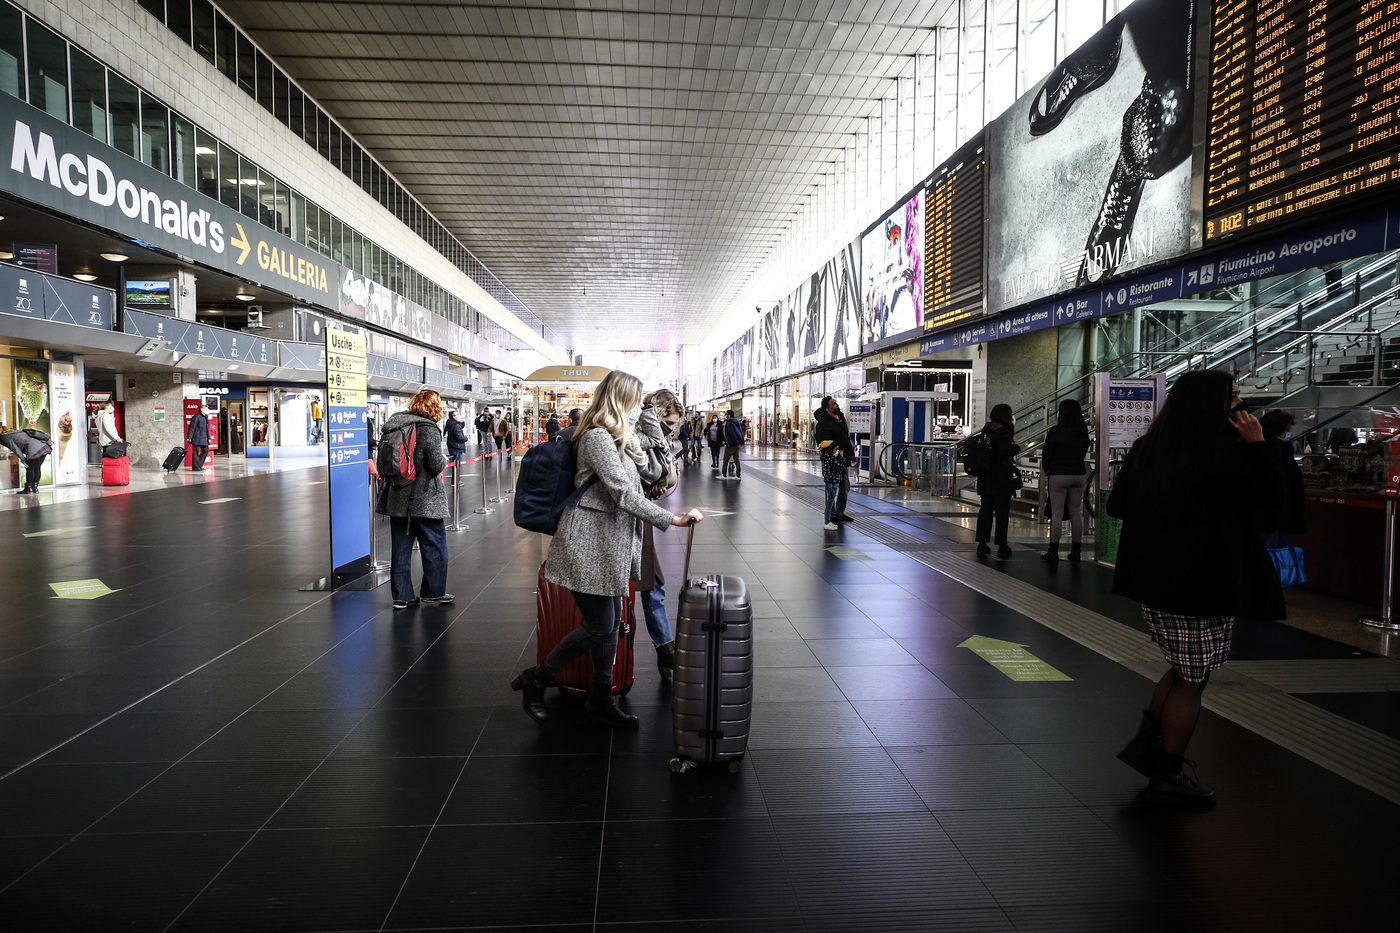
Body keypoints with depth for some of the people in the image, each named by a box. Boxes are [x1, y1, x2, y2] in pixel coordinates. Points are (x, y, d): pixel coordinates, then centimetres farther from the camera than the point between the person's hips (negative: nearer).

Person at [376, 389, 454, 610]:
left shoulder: (391, 427, 7)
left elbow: (382, 464, 11)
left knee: (401, 548, 10)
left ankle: (401, 596, 14)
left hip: (397, 498, 6)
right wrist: (444, 462, 4)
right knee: (434, 546, 8)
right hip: (424, 500, -6)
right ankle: (433, 592, 16)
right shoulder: (428, 429, -14)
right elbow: (436, 465, -16)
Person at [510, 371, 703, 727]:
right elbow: (623, 493, -23)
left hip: (611, 543, 10)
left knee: (611, 622, 12)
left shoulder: (620, 437, 16)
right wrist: (672, 519, -22)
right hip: (590, 543, -10)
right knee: (598, 628, -3)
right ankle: (534, 680, 14)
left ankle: (601, 699, 24)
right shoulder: (597, 437, -17)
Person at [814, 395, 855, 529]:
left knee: (844, 488, 19)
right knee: (832, 490, -8)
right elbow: (823, 443, -19)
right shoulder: (824, 422, -16)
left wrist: (851, 453, 25)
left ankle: (839, 513, 36)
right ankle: (826, 521, -3)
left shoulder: (841, 417, 13)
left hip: (842, 459, 10)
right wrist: (833, 449, -28)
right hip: (831, 460, -10)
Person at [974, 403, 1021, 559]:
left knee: (985, 510, 11)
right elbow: (1004, 452, -24)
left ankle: (982, 544, 15)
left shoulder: (985, 431, 10)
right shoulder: (1004, 432, -13)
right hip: (1001, 480, -7)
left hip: (985, 479, 7)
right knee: (1002, 512, -1)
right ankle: (1002, 547, 1)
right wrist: (1016, 447, -8)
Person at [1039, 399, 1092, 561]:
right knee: (1076, 513, 9)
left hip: (1058, 475, -5)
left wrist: (1047, 472, 7)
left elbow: (1046, 455, -6)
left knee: (1056, 513, -2)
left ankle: (1053, 551, -1)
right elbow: (1083, 453, 11)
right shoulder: (1083, 433, 6)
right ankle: (1075, 550, 14)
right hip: (1078, 475, 5)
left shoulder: (1056, 431, -10)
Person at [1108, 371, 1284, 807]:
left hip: (1154, 580, 8)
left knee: (1182, 669, 24)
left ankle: (1146, 742, 23)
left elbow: (1116, 505, 9)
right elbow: (1271, 499, -8)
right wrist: (1257, 444, -8)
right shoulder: (1223, 452, -19)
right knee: (1191, 680, 6)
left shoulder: (1148, 447, 3)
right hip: (1204, 587, -7)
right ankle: (1167, 777, 16)